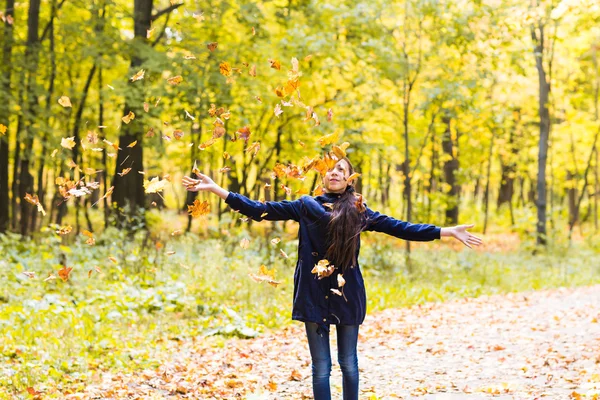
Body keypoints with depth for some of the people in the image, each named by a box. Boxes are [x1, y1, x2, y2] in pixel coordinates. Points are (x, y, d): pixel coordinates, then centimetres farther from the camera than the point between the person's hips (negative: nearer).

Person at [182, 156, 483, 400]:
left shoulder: (359, 212, 8)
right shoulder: (306, 206, 6)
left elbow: (402, 228, 7)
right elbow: (259, 210, 4)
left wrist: (448, 232, 2)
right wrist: (215, 189, -1)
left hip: (347, 292, 1)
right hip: (314, 293, -1)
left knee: (348, 363, 8)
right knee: (321, 367, 1)